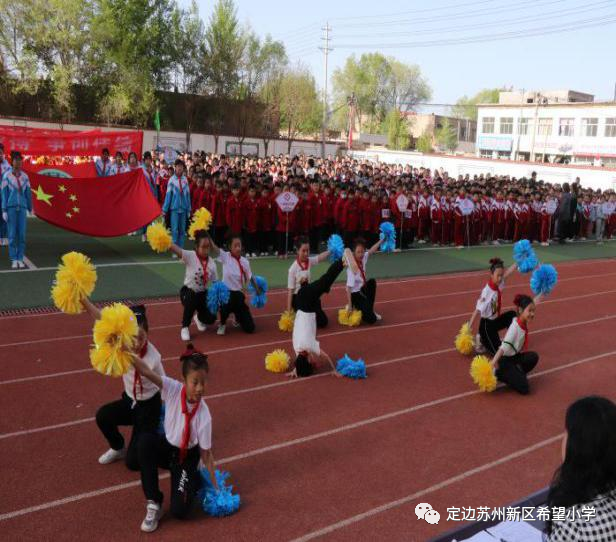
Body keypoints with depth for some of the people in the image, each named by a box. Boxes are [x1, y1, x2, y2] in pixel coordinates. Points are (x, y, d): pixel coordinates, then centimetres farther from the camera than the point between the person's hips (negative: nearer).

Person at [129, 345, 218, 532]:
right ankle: (153, 504, -16)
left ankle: (195, 481, 18)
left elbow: (206, 453, -16)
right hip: (167, 447, 3)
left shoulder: (203, 415, -27)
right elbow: (146, 371, -34)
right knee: (147, 441, -33)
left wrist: (215, 486, -11)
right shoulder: (174, 389, -23)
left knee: (179, 511, -18)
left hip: (187, 457, -3)